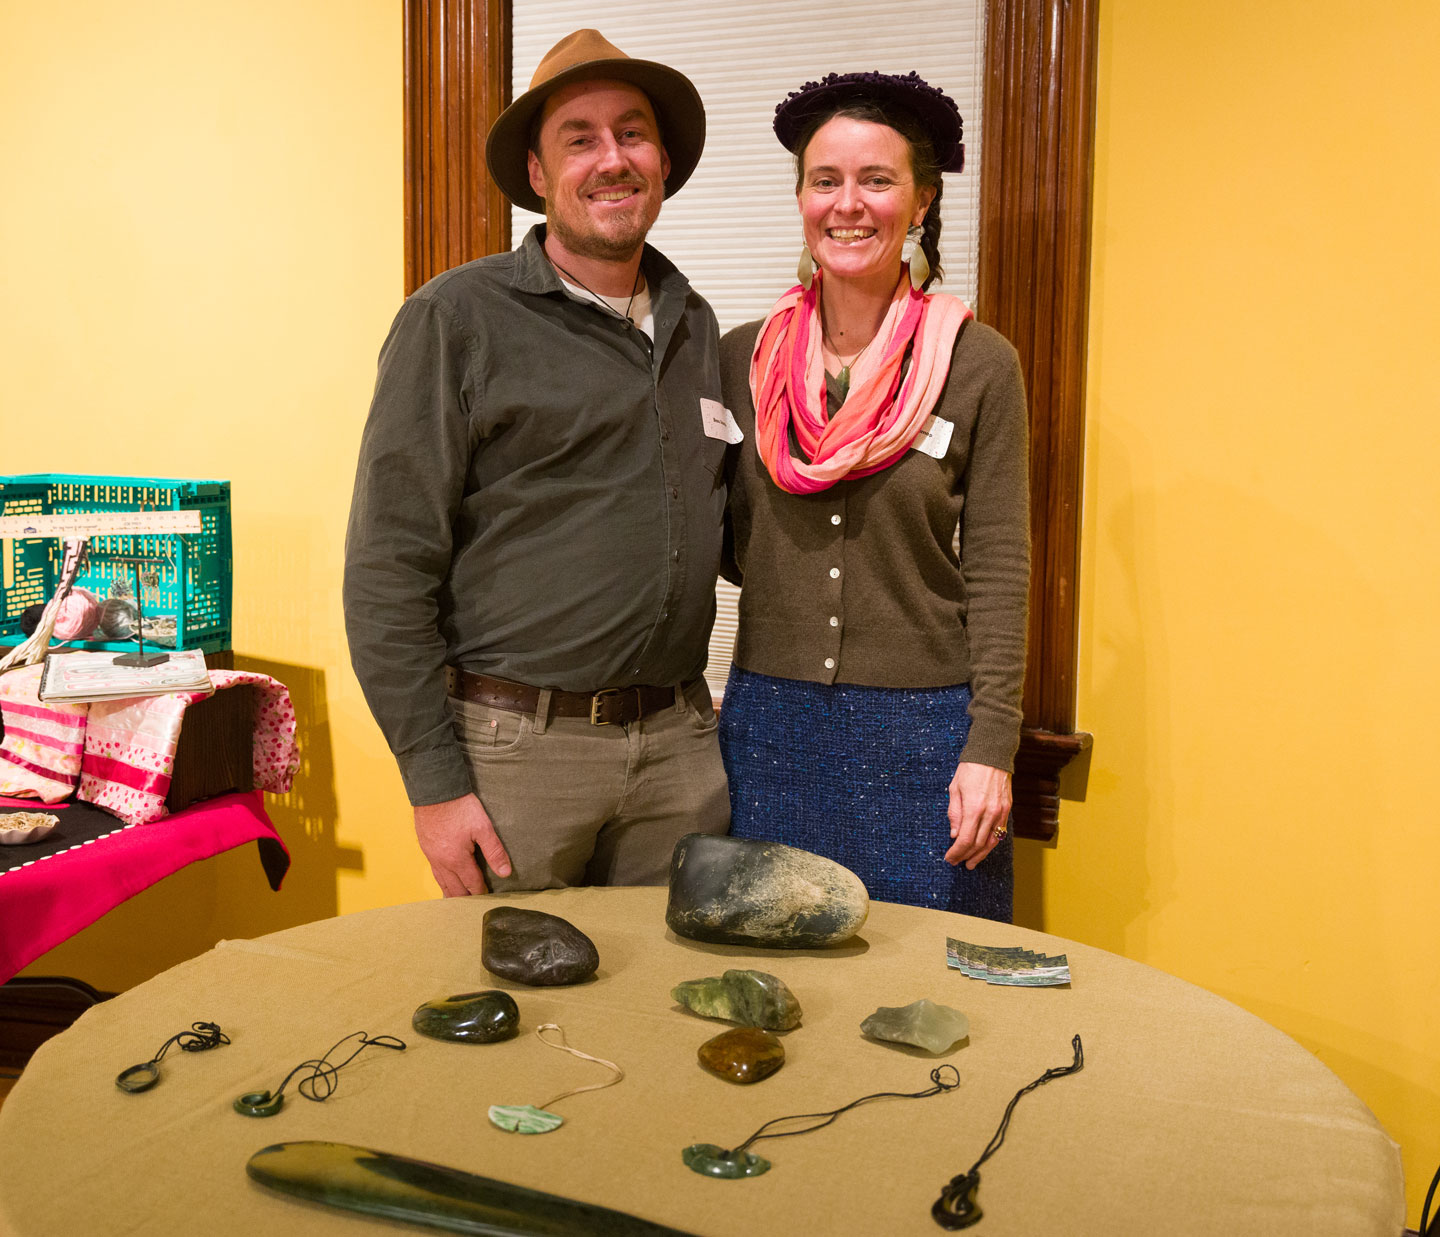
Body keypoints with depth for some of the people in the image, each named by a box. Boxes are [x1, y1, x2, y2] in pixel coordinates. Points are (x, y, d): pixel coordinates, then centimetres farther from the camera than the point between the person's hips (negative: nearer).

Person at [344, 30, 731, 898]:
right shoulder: (460, 319, -6)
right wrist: (435, 784, -11)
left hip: (678, 748, 5)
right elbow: (388, 568, -8)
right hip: (516, 745, -5)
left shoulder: (696, 327, 12)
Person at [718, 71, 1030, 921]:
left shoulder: (978, 365, -3)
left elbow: (998, 572, -4)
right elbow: (732, 548, 11)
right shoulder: (742, 358, 5)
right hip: (768, 720, 3)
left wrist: (990, 750, -9)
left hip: (923, 730, -2)